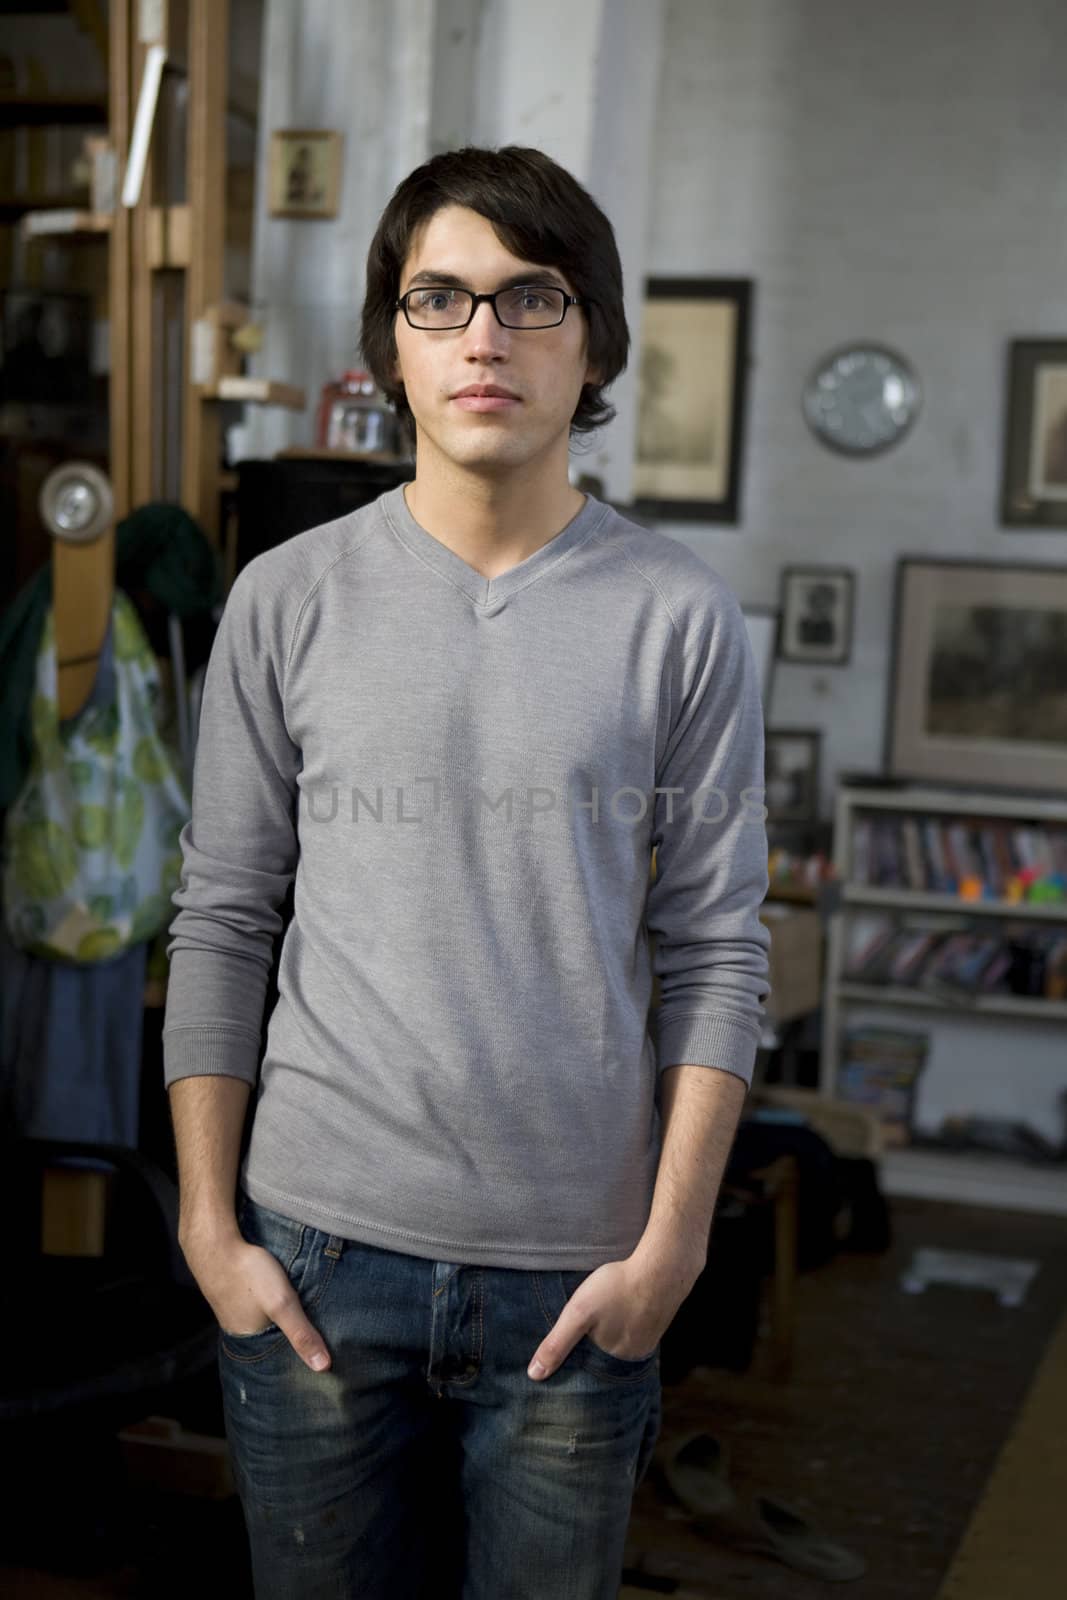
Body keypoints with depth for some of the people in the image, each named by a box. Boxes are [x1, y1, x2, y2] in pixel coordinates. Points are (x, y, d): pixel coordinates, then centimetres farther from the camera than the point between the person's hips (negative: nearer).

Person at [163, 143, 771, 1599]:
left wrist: (672, 1241, -5)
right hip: (320, 1252, 1)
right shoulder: (289, 600, 1)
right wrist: (209, 1224, -1)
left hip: (579, 1270, 0)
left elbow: (715, 952, -1)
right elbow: (220, 927, 2)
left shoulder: (680, 617, -2)